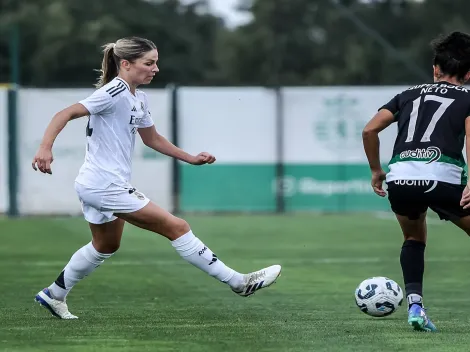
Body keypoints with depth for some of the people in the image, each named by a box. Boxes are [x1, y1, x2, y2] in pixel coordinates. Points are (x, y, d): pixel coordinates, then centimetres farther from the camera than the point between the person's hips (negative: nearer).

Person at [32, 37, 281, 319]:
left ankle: (54, 295, 39)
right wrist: (45, 148, -38)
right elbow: (66, 114, -24)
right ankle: (238, 282, -5)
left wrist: (191, 158, 19)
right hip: (107, 186, -11)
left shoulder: (138, 99, 11)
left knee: (106, 246, 28)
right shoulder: (114, 92, -18)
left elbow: (152, 138, 25)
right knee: (177, 227, -9)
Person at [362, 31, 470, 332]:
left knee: (415, 238, 29)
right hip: (443, 178, -4)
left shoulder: (410, 94, 26)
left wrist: (376, 170, 29)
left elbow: (369, 130, 18)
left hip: (400, 178, 4)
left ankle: (415, 304, 10)